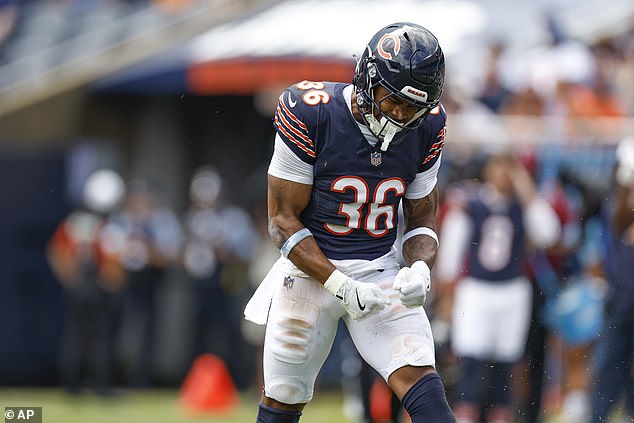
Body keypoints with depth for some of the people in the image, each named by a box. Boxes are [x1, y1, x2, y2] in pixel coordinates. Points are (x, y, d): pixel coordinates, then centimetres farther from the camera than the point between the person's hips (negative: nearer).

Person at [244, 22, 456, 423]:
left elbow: (422, 219, 9)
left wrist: (420, 268, -13)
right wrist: (339, 285, -21)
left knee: (420, 381, -18)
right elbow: (283, 220, -12)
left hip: (381, 270, 2)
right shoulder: (310, 115, -17)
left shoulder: (425, 129, -4)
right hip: (311, 269, -2)